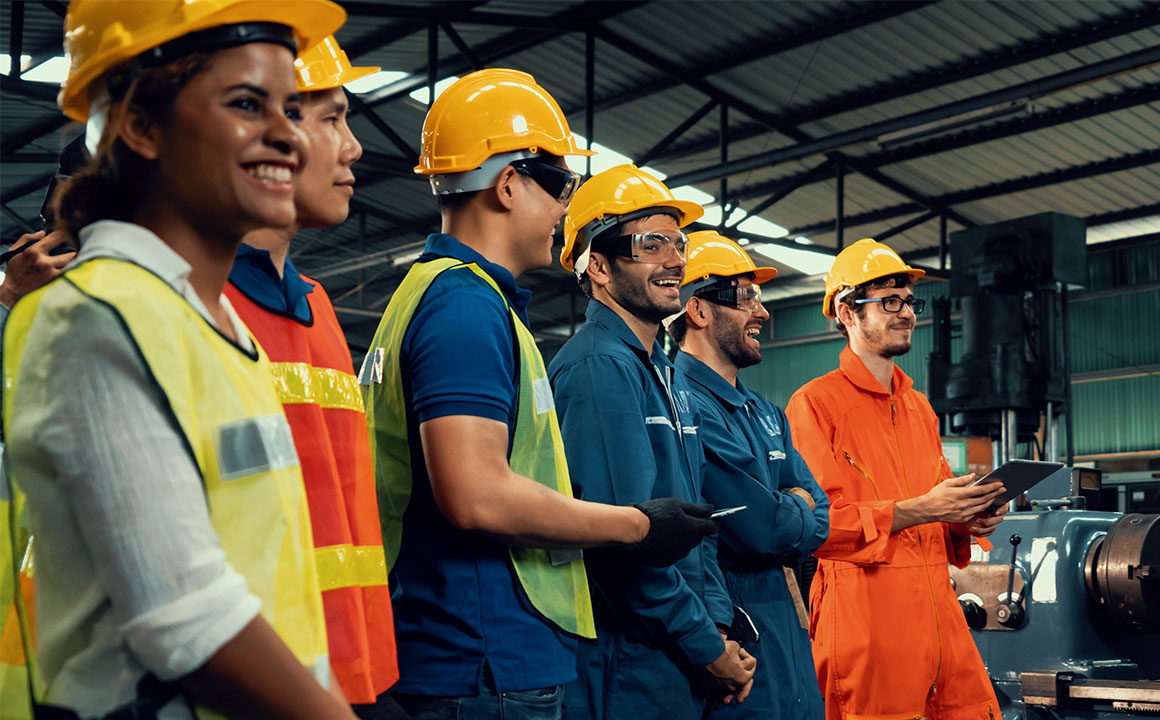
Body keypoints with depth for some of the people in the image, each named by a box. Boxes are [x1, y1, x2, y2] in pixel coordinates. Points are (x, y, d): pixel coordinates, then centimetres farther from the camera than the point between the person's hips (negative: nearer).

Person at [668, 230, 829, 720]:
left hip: (791, 637, 9)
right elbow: (765, 528, -21)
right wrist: (796, 511, 1)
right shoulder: (685, 406, -16)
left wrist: (780, 514, -10)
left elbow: (819, 519, 11)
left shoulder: (765, 413, 17)